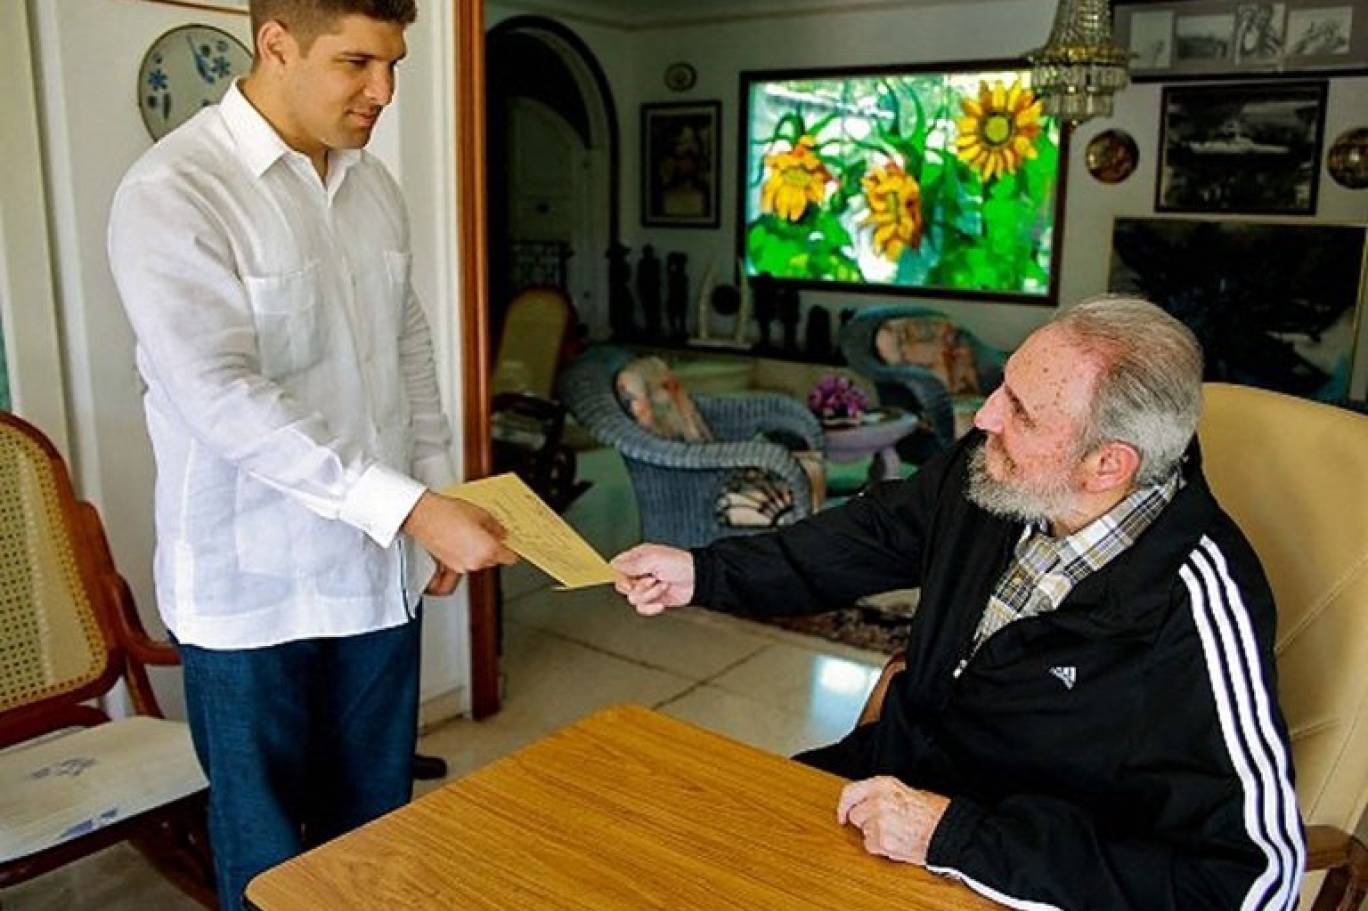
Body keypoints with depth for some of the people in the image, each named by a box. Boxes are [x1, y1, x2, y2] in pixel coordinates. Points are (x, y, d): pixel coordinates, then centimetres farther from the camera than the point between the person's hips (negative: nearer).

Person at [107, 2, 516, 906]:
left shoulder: (374, 185, 6)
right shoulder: (172, 194, -15)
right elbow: (221, 398, -24)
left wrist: (438, 489, 10)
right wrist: (409, 508, -28)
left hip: (378, 567, 6)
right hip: (252, 586, -5)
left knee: (372, 828, 18)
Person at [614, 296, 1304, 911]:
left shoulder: (1195, 609, -30)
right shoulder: (989, 469, -12)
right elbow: (878, 531, 7)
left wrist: (956, 835, -33)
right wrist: (703, 573, 1)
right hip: (890, 773, 6)